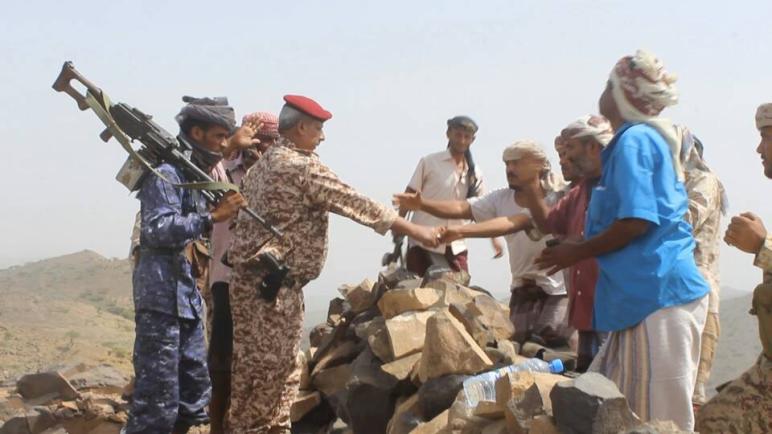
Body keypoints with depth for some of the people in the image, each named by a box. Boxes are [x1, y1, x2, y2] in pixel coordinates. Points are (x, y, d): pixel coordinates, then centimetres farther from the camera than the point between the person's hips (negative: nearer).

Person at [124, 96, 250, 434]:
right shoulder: (166, 173, -10)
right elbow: (156, 229, -22)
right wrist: (211, 217, -27)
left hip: (188, 301, 10)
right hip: (162, 300, -10)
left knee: (194, 398, 13)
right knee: (157, 400, -9)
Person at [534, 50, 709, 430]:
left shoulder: (634, 140, -11)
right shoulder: (649, 138, 19)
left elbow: (637, 222, -19)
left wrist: (577, 252, -8)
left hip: (658, 293, -10)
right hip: (649, 291, 10)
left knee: (658, 418, -5)